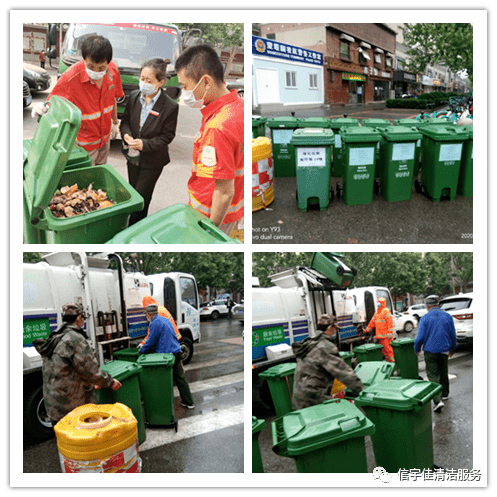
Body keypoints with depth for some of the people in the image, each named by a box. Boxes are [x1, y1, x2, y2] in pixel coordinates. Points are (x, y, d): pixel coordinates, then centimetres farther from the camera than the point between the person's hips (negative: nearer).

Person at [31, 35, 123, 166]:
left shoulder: (113, 71, -10)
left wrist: (115, 122, 21)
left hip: (105, 138, 6)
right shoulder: (71, 78, -27)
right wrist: (41, 110, -44)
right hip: (84, 144, -5)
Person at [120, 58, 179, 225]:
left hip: (152, 161, -5)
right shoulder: (134, 96, -4)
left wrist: (145, 144, -25)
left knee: (141, 198, 2)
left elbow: (167, 136, -14)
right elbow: (125, 119, 8)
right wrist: (126, 134, -15)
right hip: (133, 156, 5)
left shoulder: (170, 106, -19)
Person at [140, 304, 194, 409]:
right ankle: (188, 402, 17)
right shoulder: (166, 320, 16)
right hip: (176, 353, 8)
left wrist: (142, 351, 9)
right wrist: (145, 346, 32)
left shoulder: (155, 323, -13)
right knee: (180, 378, 12)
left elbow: (150, 342, -10)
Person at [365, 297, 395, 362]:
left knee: (387, 347, -7)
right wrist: (367, 330, 27)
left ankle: (391, 360, 0)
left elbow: (390, 322, -15)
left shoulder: (386, 311, -7)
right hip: (379, 334, 8)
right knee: (383, 348, 11)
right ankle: (387, 359, 21)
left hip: (385, 335, -8)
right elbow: (372, 322, 26)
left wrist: (390, 333, -21)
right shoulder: (376, 313, 20)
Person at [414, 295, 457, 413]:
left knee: (433, 375, -2)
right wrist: (452, 348, 22)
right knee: (444, 373, 21)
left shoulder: (424, 318, -10)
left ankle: (438, 400, -15)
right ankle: (445, 394, 38)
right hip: (444, 350, 4)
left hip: (430, 351, -4)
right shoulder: (447, 316, 1)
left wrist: (417, 349, 6)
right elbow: (453, 335, 8)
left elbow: (420, 337, -10)